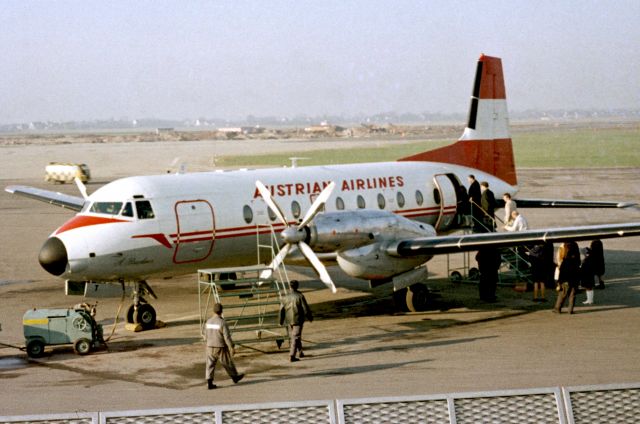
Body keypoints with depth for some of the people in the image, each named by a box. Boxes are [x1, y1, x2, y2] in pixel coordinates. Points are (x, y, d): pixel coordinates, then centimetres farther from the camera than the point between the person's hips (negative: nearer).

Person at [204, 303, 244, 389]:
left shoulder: (208, 322, -1)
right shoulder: (222, 323, -18)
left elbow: (206, 336, 9)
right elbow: (227, 337, -19)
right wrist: (232, 348, -13)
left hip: (210, 347, 4)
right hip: (220, 348, -4)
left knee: (210, 365, 5)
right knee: (228, 363, 14)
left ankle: (209, 383, 0)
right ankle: (235, 377, 32)